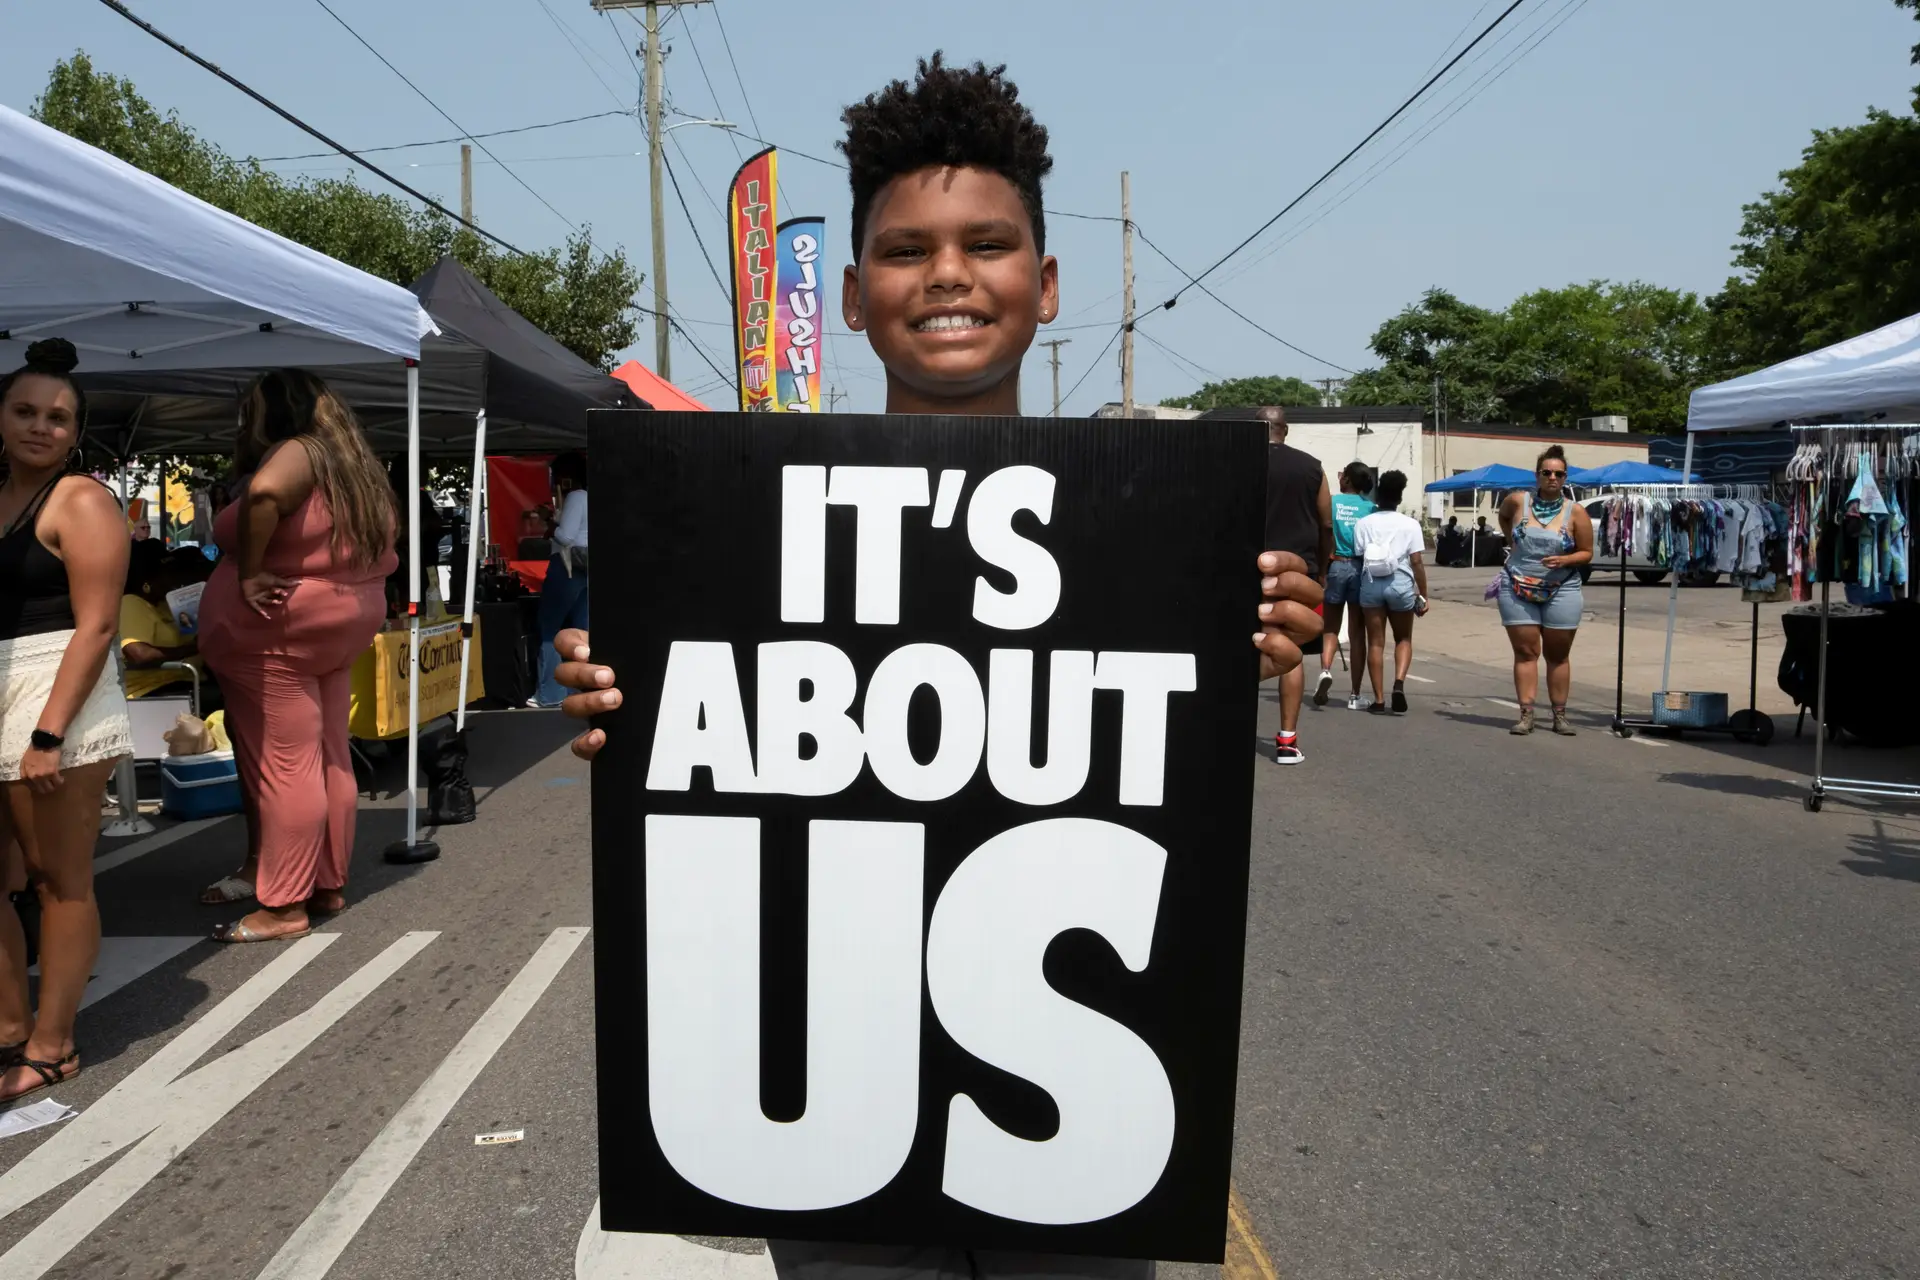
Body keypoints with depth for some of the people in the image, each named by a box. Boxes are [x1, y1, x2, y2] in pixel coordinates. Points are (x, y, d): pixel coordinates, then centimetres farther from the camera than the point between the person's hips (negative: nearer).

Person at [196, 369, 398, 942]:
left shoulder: (298, 453, -15)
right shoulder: (352, 464, 11)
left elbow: (265, 491, -38)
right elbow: (380, 552, 18)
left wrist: (248, 574, -28)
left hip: (278, 632, -9)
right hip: (340, 626, 9)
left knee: (282, 769, -3)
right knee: (330, 761, 12)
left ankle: (283, 907, 5)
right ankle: (328, 885, 22)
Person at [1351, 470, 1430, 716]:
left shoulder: (1363, 524, 1)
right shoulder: (1410, 524, -2)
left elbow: (1359, 558, -3)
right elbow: (1417, 562, -5)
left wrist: (1364, 584, 9)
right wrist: (1423, 596, 1)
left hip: (1371, 583, 1)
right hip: (1400, 583, -1)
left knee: (1376, 642, 5)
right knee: (1403, 639, 16)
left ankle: (1379, 700, 4)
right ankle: (1399, 682, -9)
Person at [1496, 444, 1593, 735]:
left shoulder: (1576, 512, -3)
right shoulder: (1517, 501, 0)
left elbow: (1587, 553, 1)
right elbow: (1503, 516, 24)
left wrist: (1565, 560, -18)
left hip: (1561, 592, 0)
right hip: (1518, 590, 0)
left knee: (1558, 655, 7)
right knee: (1526, 652, 0)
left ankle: (1560, 715, 14)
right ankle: (1526, 714, 1)